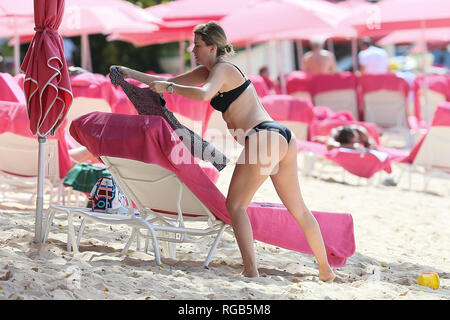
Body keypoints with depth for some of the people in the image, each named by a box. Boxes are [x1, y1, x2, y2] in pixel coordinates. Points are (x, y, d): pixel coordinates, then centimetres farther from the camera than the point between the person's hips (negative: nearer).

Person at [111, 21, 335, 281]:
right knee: (298, 208, 16)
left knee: (236, 206, -1)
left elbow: (204, 94, -29)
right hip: (284, 137, 10)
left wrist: (168, 88, -19)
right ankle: (326, 270, 23)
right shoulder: (208, 71, 20)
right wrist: (130, 73, 24)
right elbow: (171, 81, 25)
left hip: (264, 139, -10)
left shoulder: (222, 69, -7)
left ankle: (251, 270, -7)